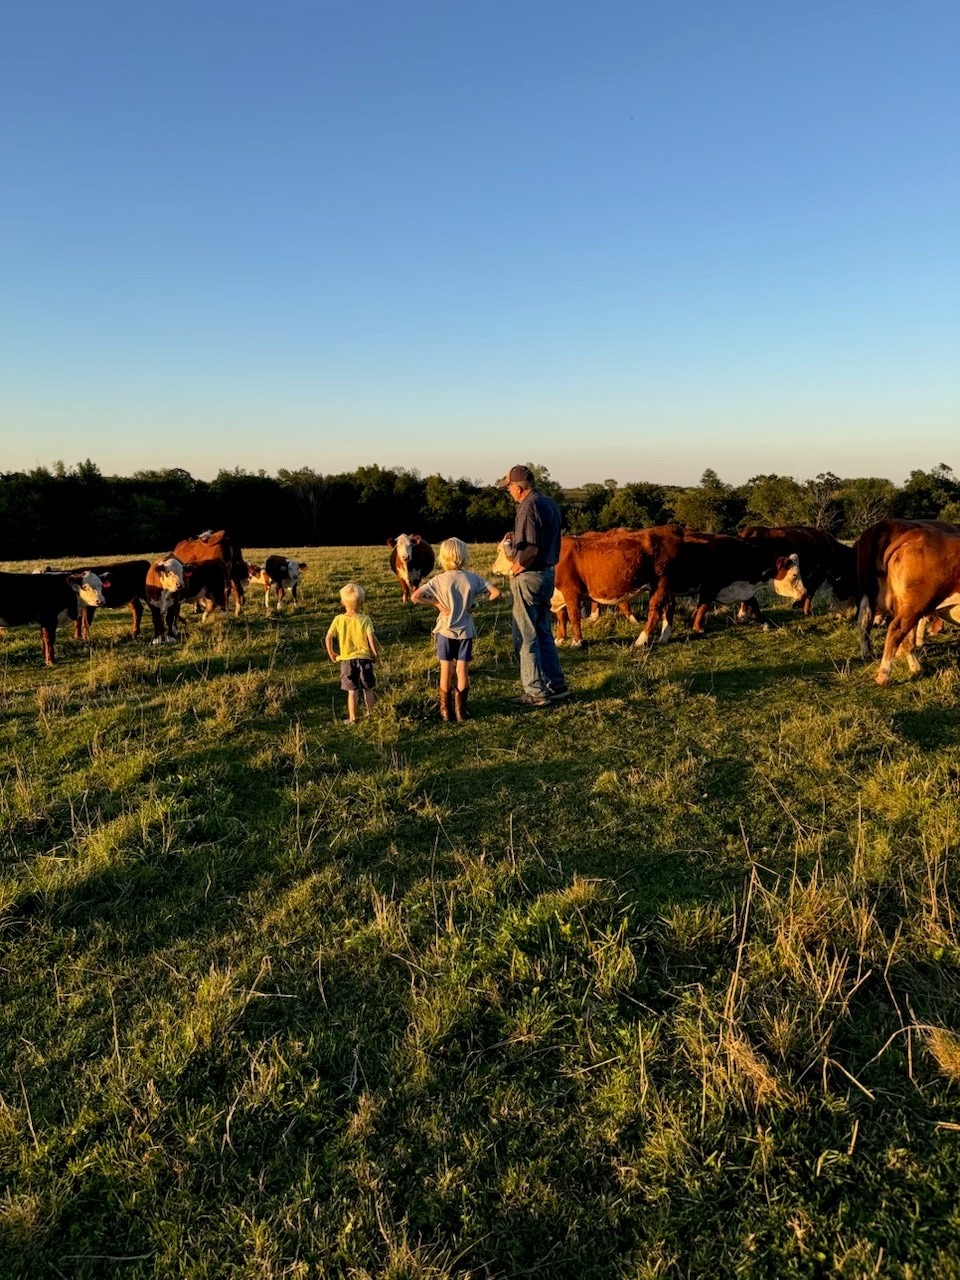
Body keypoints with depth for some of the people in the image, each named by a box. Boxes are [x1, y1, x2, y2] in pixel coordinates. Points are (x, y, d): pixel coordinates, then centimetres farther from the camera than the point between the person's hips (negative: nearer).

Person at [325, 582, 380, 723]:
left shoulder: (338, 619, -5)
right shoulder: (365, 619, -9)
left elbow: (328, 637, -8)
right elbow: (371, 638, -15)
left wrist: (330, 653, 6)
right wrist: (376, 653, -2)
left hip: (346, 659, 1)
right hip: (364, 658, 0)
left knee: (352, 691, 7)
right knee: (368, 689, 13)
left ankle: (352, 718, 8)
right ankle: (371, 715, 21)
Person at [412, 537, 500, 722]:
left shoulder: (439, 580, -11)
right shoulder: (473, 579, -6)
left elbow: (415, 597, -18)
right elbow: (496, 592, -7)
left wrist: (436, 603, -8)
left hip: (446, 630, -1)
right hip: (465, 631, 1)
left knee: (446, 671, 10)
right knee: (463, 672, 8)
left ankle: (445, 711, 18)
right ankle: (460, 711, 12)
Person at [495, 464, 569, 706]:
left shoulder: (528, 507, -18)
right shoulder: (550, 504, 11)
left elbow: (531, 550, -25)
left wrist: (514, 570, -10)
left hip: (529, 576, -9)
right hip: (548, 573, 9)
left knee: (526, 637, 0)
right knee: (543, 633, 18)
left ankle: (536, 692, 4)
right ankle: (556, 685, 21)